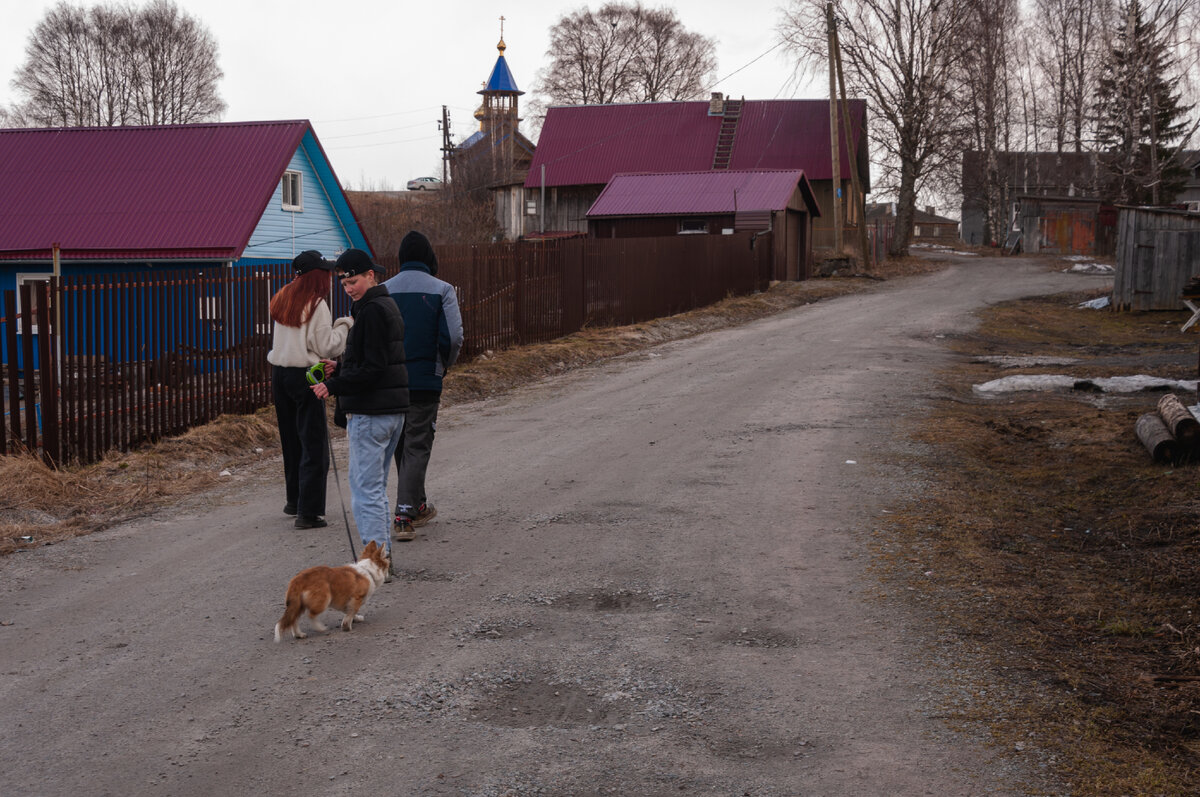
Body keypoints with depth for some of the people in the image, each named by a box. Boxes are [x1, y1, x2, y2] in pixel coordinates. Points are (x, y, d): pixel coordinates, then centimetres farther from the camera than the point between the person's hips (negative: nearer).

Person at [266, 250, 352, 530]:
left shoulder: (281, 299, 10)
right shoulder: (316, 304, -13)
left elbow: (283, 338, 14)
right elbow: (327, 347, -13)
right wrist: (343, 325, 0)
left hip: (279, 373, 8)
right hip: (305, 376, -8)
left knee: (290, 439, 19)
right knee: (313, 444, -2)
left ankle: (294, 500, 31)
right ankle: (308, 512, -6)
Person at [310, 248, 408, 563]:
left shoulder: (372, 311, -15)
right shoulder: (386, 305, 17)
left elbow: (373, 368, -21)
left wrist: (334, 386, -18)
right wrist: (339, 369, 13)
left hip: (371, 413, -10)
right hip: (394, 409, 10)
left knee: (365, 487, -6)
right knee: (377, 486, 17)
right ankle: (383, 552, 22)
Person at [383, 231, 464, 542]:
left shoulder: (383, 290, 3)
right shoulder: (442, 290, -5)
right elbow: (453, 338, -12)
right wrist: (445, 365, 7)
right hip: (425, 381, -3)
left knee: (401, 443, 17)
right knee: (417, 446, 0)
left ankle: (417, 506, 31)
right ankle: (404, 514, -11)